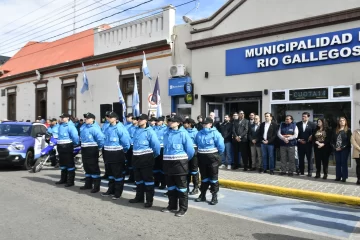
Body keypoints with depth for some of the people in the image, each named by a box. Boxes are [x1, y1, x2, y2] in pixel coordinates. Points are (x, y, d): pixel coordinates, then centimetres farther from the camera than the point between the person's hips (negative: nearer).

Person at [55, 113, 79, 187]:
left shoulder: (70, 126, -13)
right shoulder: (60, 126, 13)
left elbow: (75, 136, -20)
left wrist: (76, 143, -9)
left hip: (67, 147, -9)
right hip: (60, 147, 9)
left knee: (70, 164, -3)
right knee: (62, 163, 18)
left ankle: (70, 181, 2)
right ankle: (63, 179, 30)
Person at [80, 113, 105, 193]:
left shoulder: (95, 128, -18)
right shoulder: (83, 128, 9)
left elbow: (101, 138, -25)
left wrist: (99, 147, -13)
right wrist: (82, 145, 19)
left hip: (92, 150, -8)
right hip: (84, 150, 9)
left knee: (94, 168, -2)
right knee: (87, 168, 17)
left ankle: (96, 186, 5)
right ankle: (88, 184, 30)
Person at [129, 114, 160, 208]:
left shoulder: (149, 131, -13)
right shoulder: (136, 130, 8)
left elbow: (156, 144, -15)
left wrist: (155, 155, -4)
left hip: (146, 158, -7)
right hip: (136, 157, 7)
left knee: (148, 178, 2)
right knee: (138, 178, 17)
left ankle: (149, 200, 10)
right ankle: (139, 197, 31)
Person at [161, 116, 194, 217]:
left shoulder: (183, 134, -10)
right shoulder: (167, 134, 7)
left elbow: (190, 149, -7)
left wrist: (185, 159, 4)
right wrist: (167, 157, 14)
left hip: (179, 163, -6)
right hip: (168, 163, 6)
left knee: (181, 186, 3)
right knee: (170, 186, 16)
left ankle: (183, 208, 13)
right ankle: (172, 205, 30)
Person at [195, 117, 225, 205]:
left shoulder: (215, 133, -11)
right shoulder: (199, 133, 4)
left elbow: (221, 145, -12)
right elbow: (196, 144, 13)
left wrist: (218, 154, -1)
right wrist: (200, 151, 11)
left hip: (212, 157, -4)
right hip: (201, 157, 4)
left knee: (213, 177, 5)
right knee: (204, 177, 15)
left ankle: (214, 196, 13)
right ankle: (203, 195, 25)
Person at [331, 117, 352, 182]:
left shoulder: (348, 130, 0)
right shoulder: (336, 130, 13)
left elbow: (348, 140, -8)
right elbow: (333, 140, 10)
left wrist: (342, 147, -14)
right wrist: (335, 147, -4)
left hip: (345, 149, -4)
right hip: (337, 149, 4)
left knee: (344, 162, -2)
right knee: (338, 163, 6)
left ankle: (344, 177, 5)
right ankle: (338, 177, 12)